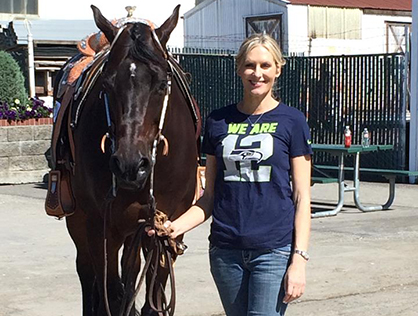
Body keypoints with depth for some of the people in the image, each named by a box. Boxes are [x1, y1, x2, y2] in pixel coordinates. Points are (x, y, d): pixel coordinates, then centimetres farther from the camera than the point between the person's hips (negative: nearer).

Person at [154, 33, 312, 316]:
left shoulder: (292, 121, -1)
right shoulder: (219, 121, 8)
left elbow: (302, 197, -3)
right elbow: (210, 195, 10)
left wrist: (299, 258, -11)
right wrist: (177, 226, -6)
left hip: (274, 250, -3)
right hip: (226, 250, 4)